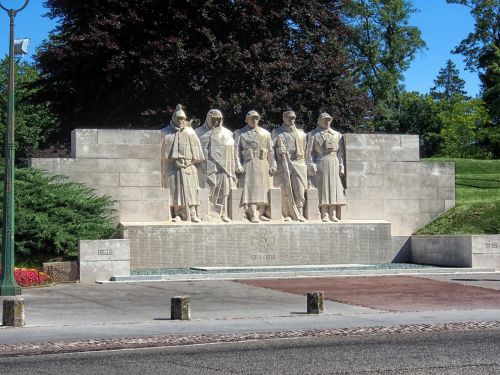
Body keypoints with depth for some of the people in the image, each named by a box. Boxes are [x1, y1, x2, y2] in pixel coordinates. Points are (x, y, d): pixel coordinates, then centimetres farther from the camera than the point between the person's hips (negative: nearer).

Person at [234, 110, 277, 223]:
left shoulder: (265, 133, 15)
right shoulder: (240, 133, 8)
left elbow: (270, 150, 12)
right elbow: (236, 150, 1)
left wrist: (273, 166, 2)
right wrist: (238, 166, -11)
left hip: (263, 165, 3)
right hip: (248, 165, -3)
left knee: (263, 189, 0)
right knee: (250, 189, -13)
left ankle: (261, 213, 4)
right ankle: (253, 215, -19)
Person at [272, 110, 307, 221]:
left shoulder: (300, 133, 18)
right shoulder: (277, 132, 11)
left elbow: (304, 149, 19)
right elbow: (273, 148, 9)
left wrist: (305, 164, 12)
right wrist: (279, 151, -13)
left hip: (298, 163, 2)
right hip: (284, 164, -2)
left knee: (299, 190, -6)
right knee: (286, 190, -4)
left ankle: (299, 214, -5)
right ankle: (287, 214, 1)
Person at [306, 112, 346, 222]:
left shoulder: (337, 135, 16)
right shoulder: (313, 134, 7)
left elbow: (340, 152, 13)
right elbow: (309, 152, 0)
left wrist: (341, 167, 5)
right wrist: (311, 166, -10)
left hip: (334, 164, 3)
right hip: (320, 164, -3)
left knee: (334, 189, -2)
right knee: (322, 189, -8)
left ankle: (333, 215, -4)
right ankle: (324, 215, -10)